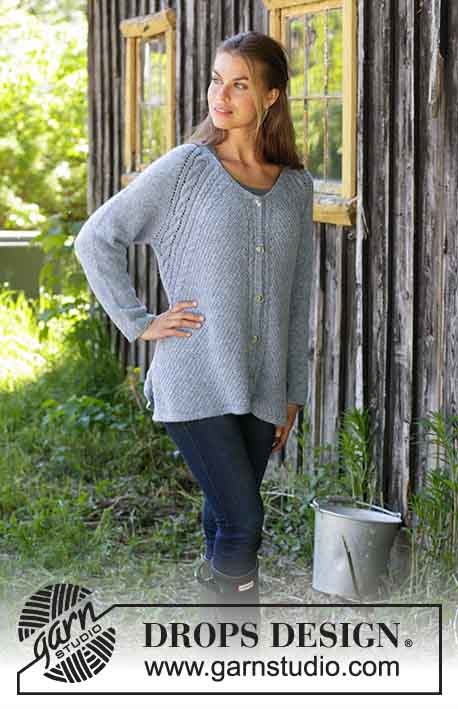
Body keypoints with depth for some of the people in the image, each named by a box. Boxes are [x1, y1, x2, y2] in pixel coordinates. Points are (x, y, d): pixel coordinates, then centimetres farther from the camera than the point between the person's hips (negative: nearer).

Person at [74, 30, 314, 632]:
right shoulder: (185, 169, -4)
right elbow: (96, 239, 0)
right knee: (242, 522, -11)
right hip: (195, 383, -4)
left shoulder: (296, 186, 9)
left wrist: (293, 395, 15)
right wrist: (139, 323, -5)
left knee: (226, 525, 11)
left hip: (260, 388, 4)